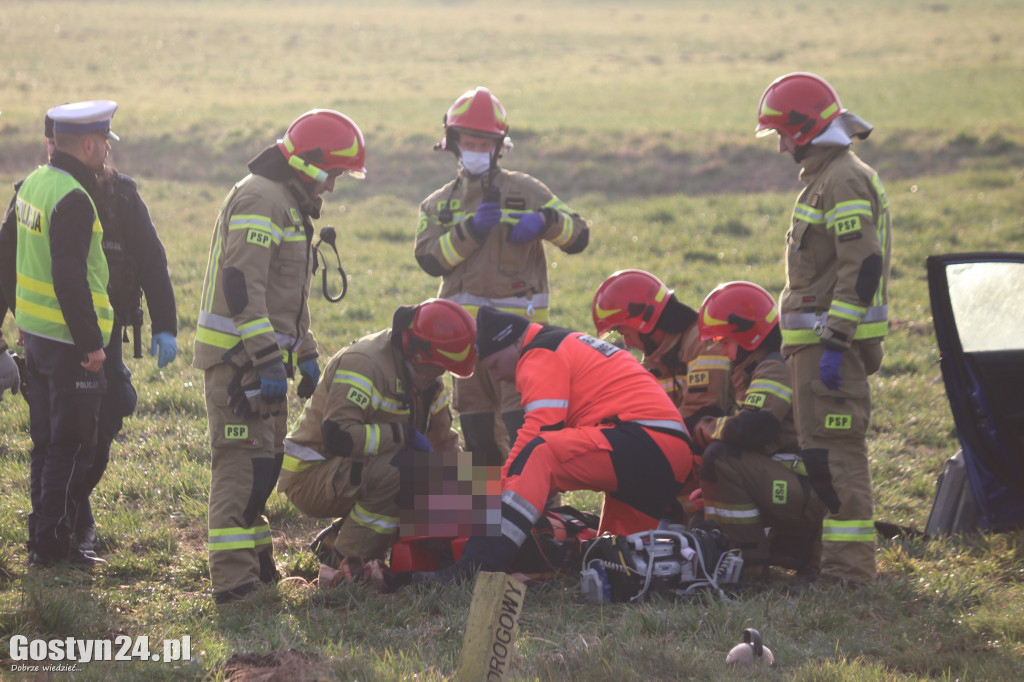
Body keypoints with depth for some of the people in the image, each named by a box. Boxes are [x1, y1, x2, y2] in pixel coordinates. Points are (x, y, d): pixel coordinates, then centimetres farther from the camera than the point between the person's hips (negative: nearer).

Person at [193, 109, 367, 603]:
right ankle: (232, 578, -15)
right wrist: (267, 359, -28)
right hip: (239, 354, -10)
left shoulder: (288, 205, 20)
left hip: (263, 355, 10)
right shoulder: (259, 201, -15)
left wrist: (306, 355, 27)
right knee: (246, 463, -13)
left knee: (266, 462, 16)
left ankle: (255, 561, 26)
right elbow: (243, 287, -24)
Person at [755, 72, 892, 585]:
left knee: (834, 450, -10)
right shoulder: (825, 177, 19)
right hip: (820, 337, 11)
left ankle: (849, 565, -8)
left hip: (832, 339, -11)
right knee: (822, 448, 15)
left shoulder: (844, 182, -15)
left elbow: (863, 265, -23)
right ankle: (836, 554, 21)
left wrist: (835, 341, -24)